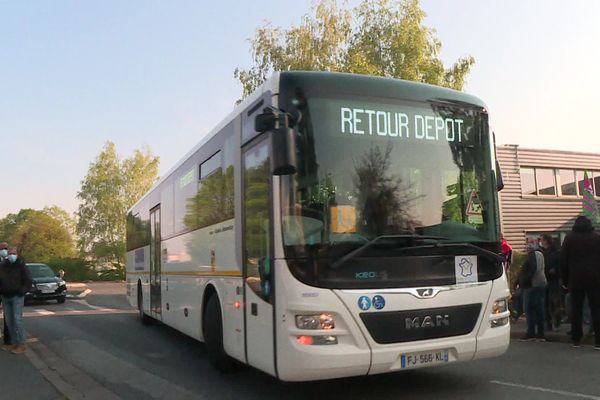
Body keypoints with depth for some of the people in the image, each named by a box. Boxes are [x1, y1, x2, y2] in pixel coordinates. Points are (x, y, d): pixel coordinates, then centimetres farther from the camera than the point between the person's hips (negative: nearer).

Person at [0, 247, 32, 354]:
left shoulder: (21, 266, -4)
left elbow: (28, 280, -5)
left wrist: (22, 291, -13)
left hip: (17, 297, -5)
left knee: (17, 320, -10)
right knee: (9, 321, 7)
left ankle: (21, 345, -7)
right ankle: (14, 343, 16)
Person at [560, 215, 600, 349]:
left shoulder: (569, 238, 6)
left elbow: (563, 261, 5)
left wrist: (565, 280, 9)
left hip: (575, 280, 1)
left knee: (576, 309, 5)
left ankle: (576, 340, 7)